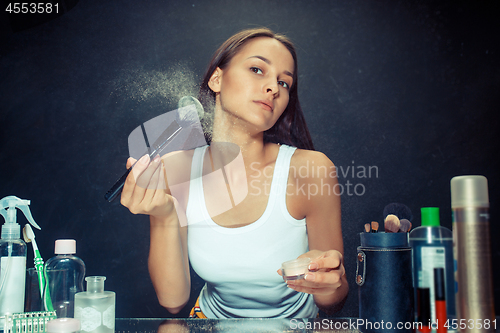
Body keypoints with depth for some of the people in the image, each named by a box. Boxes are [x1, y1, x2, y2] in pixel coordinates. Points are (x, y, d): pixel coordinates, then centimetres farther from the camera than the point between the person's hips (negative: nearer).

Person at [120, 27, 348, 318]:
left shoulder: (310, 169, -17)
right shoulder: (173, 172, -11)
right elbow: (173, 301, -10)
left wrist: (326, 285, -30)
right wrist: (165, 218, -24)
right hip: (213, 318, 0)